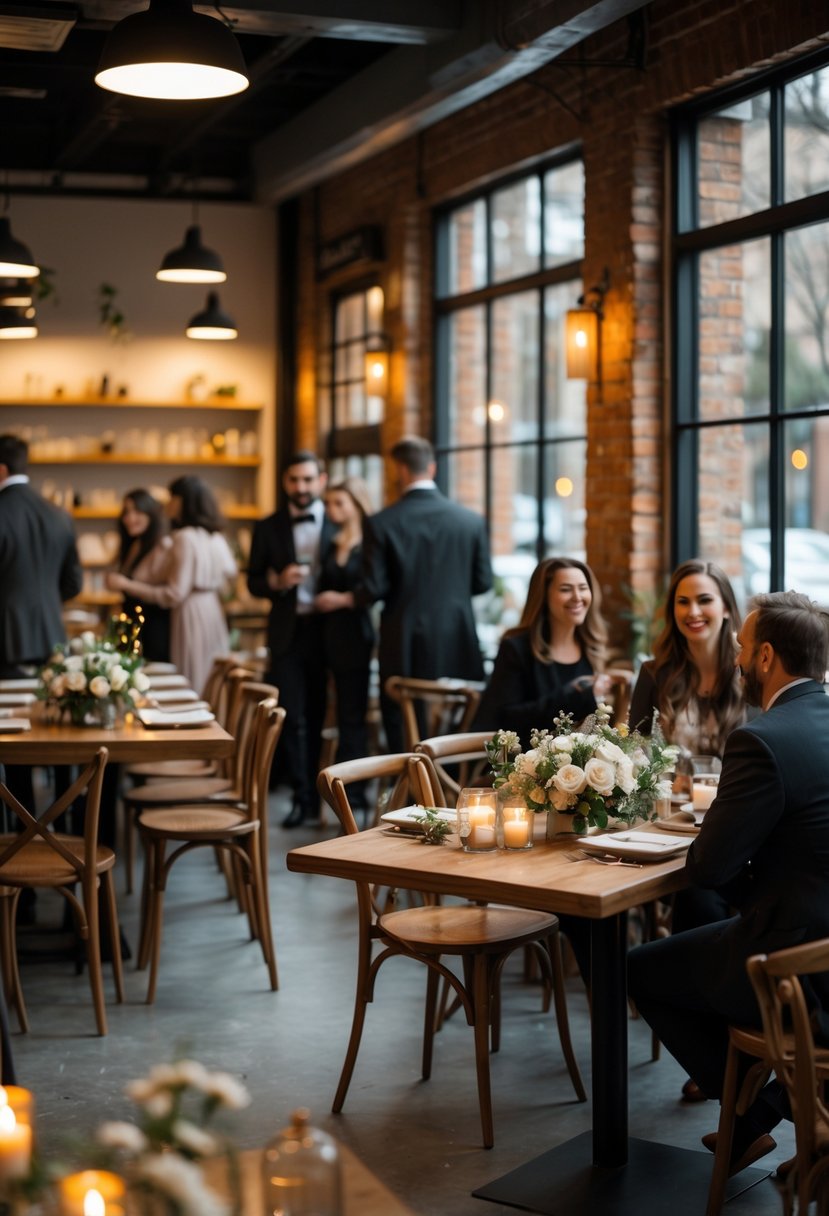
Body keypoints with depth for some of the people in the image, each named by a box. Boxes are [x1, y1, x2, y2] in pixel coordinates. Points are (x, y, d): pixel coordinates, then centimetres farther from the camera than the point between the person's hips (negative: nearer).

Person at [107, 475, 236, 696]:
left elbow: (174, 594, -19)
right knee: (210, 684, 11)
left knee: (192, 681, -3)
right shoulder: (215, 536, 8)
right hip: (213, 612, 8)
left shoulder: (185, 538, -16)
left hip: (191, 617, -8)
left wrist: (127, 585, -17)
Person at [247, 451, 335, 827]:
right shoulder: (268, 528, 8)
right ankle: (303, 796, 8)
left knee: (319, 716, 7)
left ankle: (319, 793, 18)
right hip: (288, 633, 1)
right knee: (292, 717, -1)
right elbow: (254, 582, 8)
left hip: (329, 631, -1)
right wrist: (277, 581, -12)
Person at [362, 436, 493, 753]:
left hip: (404, 649, -3)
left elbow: (374, 589, -10)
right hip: (458, 647, 3)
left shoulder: (381, 523, -9)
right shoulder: (471, 520, -1)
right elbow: (483, 581, 4)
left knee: (402, 738, 5)